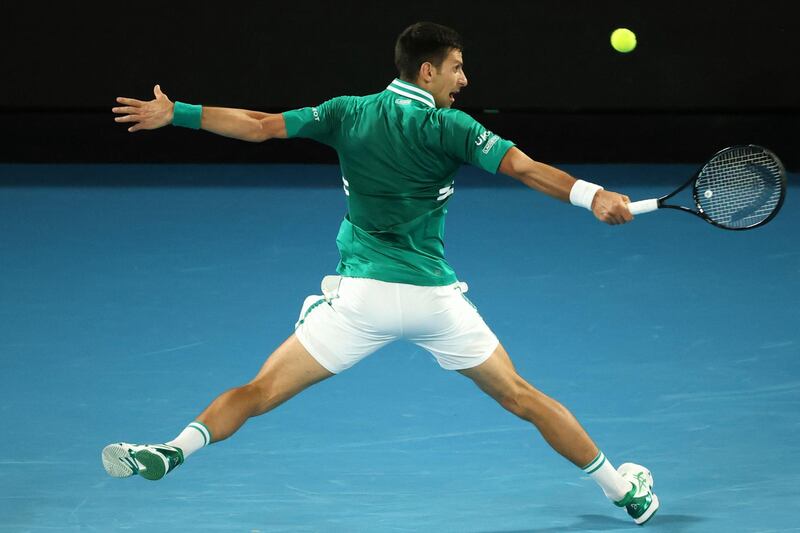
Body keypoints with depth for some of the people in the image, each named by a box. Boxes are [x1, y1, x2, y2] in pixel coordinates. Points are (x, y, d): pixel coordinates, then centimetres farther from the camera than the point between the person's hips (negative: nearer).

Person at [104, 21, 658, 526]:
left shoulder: (348, 113, 5)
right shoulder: (450, 129, -4)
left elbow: (257, 125, 5)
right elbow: (525, 167, -18)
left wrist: (173, 113, 12)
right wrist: (592, 195, -25)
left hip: (362, 296, 1)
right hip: (435, 298, 0)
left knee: (261, 391, 2)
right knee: (522, 397, 14)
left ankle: (177, 449, -21)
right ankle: (623, 489, 20)